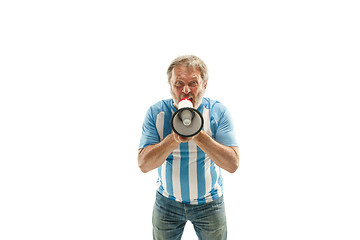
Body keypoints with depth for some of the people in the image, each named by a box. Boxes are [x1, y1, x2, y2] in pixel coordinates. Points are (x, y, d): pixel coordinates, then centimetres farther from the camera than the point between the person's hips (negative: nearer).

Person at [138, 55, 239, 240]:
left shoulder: (218, 112, -13)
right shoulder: (156, 113, -11)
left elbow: (233, 164, -21)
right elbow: (143, 164, -18)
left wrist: (198, 135, -33)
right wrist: (174, 139, -33)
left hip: (209, 203, 0)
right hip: (167, 201, 1)